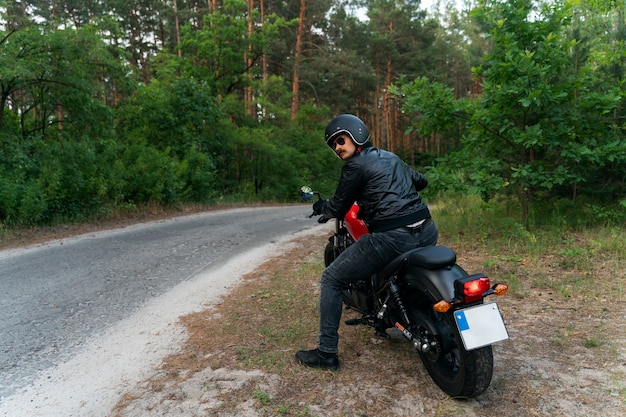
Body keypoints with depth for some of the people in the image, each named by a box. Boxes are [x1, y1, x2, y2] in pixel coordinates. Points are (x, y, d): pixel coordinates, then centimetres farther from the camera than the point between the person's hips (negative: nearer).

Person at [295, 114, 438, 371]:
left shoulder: (356, 164, -1)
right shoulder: (391, 157, 21)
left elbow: (337, 209, 2)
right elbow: (421, 181, 34)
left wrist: (319, 207, 23)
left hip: (393, 238, -8)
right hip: (427, 232, 8)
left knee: (331, 280, 7)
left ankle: (326, 353, 10)